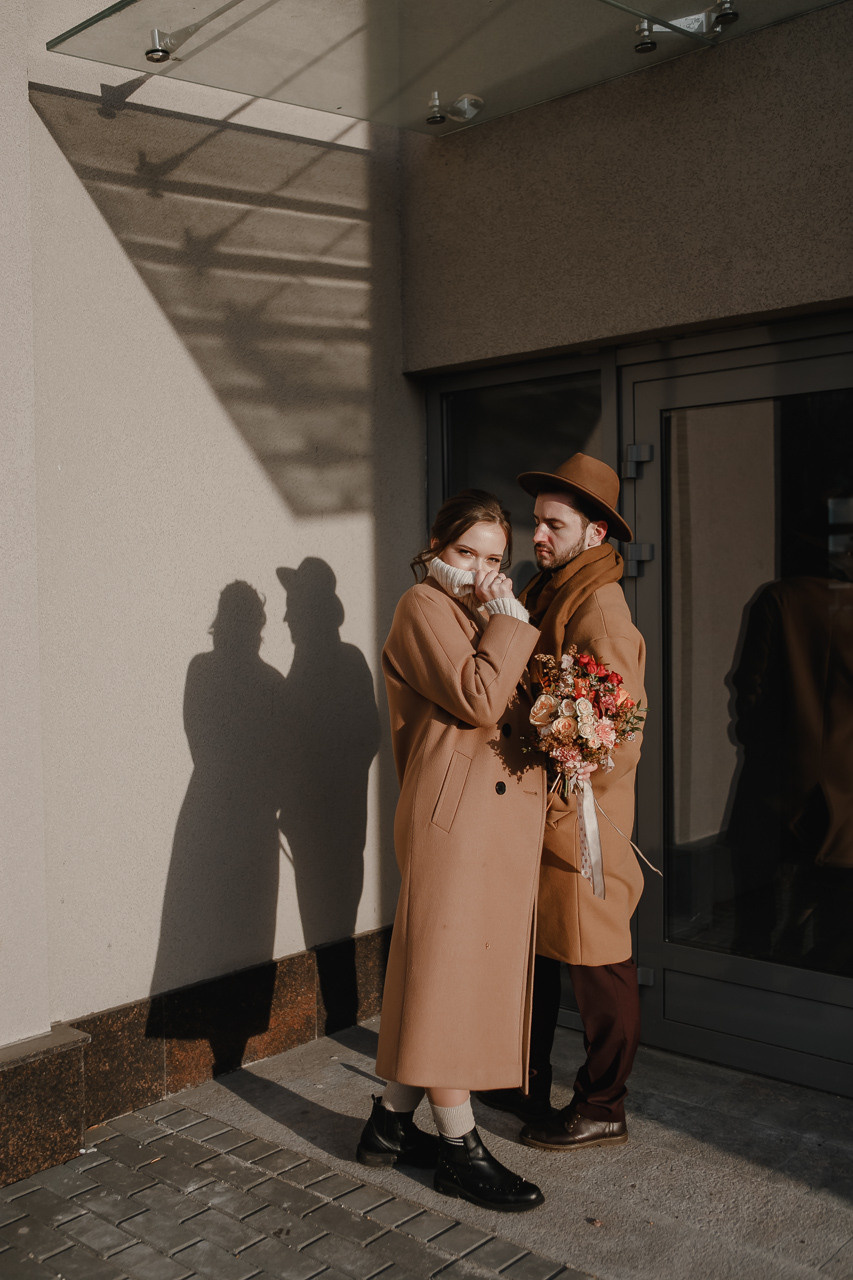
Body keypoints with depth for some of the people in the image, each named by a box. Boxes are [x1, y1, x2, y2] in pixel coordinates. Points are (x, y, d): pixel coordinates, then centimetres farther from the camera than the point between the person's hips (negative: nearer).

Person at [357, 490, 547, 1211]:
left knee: (437, 972, 13)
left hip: (498, 819, 9)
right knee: (449, 969, -3)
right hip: (454, 815, -9)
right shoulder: (425, 607, -4)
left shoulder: (482, 617, 24)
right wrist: (509, 622, -9)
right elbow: (478, 699, -18)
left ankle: (393, 1123, 24)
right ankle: (460, 1149, 6)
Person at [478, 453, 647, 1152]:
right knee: (530, 950, 19)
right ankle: (525, 1084, 35)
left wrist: (556, 799, -18)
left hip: (580, 822, -9)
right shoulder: (542, 593, 12)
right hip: (532, 812, 9)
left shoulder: (600, 608, -17)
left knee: (596, 963, 5)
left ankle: (602, 1108, 20)